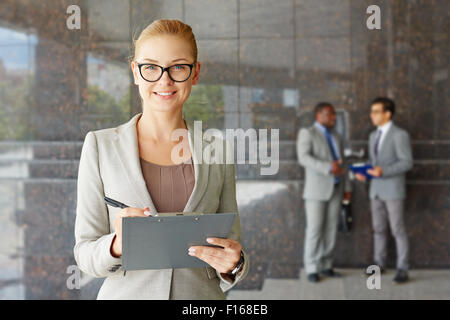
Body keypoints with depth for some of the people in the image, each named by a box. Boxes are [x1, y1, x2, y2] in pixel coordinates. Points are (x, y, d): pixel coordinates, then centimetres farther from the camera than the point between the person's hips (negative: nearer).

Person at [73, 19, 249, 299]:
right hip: (126, 293, -1)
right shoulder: (100, 146, -6)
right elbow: (85, 253, -6)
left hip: (202, 293, 1)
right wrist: (117, 245, -25)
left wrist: (233, 263, -18)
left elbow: (234, 258, 3)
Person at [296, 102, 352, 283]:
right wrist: (328, 168, -32)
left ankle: (325, 266, 13)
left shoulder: (335, 137, 14)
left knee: (330, 229, 6)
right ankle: (312, 270, 1)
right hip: (316, 189, -6)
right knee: (315, 229, -7)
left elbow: (341, 164, 16)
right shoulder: (307, 133, -8)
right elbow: (304, 158, -22)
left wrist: (347, 187, 10)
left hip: (335, 189, 6)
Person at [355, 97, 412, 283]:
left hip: (393, 190, -7)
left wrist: (384, 171, -25)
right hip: (376, 189, 7)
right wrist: (364, 173, -2)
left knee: (397, 230, -2)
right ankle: (379, 264, 21)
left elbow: (407, 163, -15)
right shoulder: (374, 136, 13)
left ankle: (402, 269, 5)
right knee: (379, 229, 11)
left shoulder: (400, 135, -11)